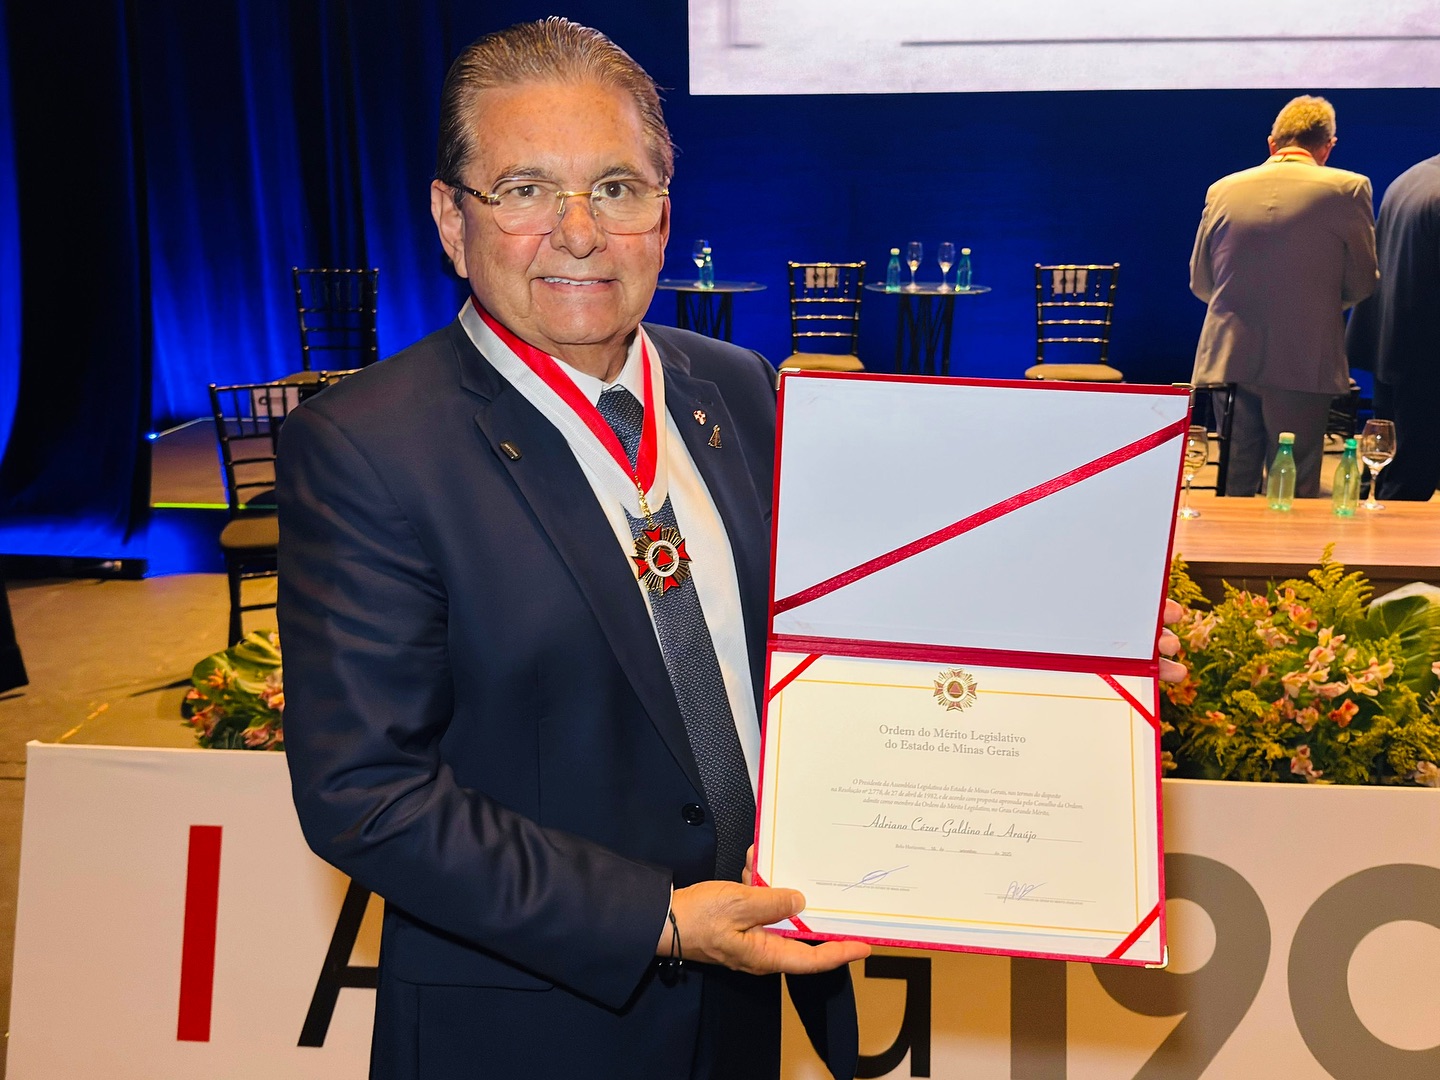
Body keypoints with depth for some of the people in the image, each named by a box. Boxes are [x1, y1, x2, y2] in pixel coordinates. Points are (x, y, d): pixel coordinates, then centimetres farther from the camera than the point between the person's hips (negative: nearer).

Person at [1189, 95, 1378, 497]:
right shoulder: (1348, 189, -5)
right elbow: (1361, 284, 1)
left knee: (1234, 491, 13)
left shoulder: (1222, 190, 4)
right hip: (1303, 365, -3)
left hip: (1227, 360, 3)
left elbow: (1200, 282, 11)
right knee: (1295, 494, 4)